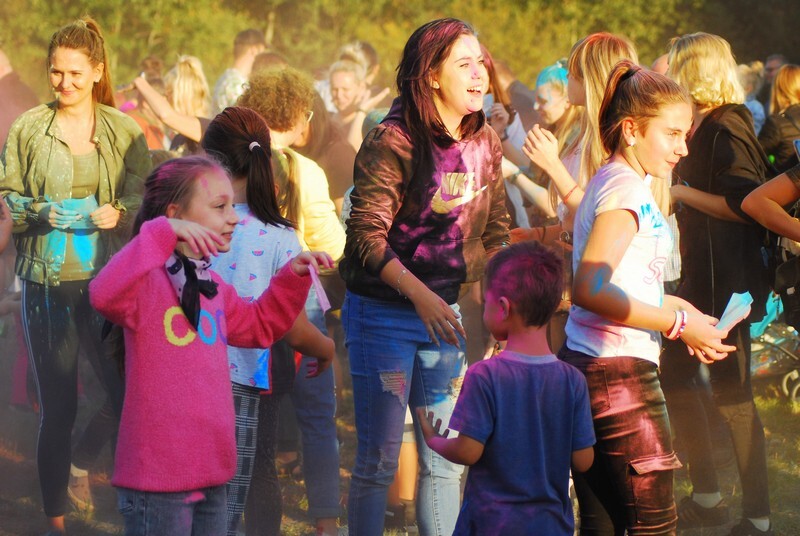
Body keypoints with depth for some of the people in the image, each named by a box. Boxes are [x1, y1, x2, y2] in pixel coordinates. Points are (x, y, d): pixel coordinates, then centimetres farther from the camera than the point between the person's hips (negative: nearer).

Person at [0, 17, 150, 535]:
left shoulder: (124, 130, 3)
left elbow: (147, 196, 4)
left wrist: (119, 213, -16)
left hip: (108, 279, 1)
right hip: (48, 283, -1)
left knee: (131, 395, -4)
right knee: (57, 407, 4)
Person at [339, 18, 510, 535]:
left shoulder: (484, 143, 5)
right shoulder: (392, 142, -15)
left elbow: (494, 233, 14)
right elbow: (367, 235, -21)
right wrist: (419, 294, -32)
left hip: (444, 312, 6)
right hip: (383, 313, -6)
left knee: (446, 460, 7)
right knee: (379, 461, -1)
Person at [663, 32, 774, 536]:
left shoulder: (728, 128, -16)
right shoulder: (699, 128, 14)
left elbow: (745, 205, -24)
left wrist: (681, 192, -17)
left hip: (728, 280, -10)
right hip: (697, 273, 10)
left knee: (732, 391, -7)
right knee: (674, 375, 15)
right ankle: (707, 496, 24)